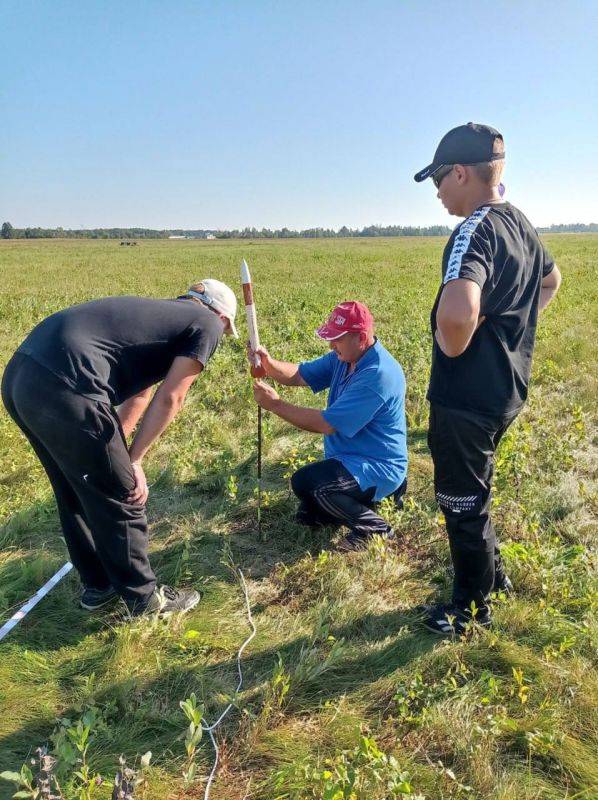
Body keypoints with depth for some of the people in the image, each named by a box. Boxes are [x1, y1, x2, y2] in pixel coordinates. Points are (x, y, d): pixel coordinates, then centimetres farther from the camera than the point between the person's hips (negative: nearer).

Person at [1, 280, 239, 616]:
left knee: (75, 496, 25)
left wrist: (117, 452, 39)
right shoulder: (206, 324, 8)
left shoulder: (158, 312, 31)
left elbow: (138, 392, 35)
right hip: (64, 389, -9)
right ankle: (145, 597, 29)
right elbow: (169, 399, 1)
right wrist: (133, 459, 8)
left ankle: (97, 585, 43)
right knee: (120, 502, 10)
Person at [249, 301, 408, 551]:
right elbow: (299, 374, 1)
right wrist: (269, 364, -21)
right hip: (349, 459, 10)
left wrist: (275, 405, -24)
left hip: (377, 466, -9)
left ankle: (372, 526, -10)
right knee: (308, 516, 15)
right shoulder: (344, 357, -1)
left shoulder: (378, 375, -30)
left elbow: (327, 424, -30)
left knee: (305, 482, -31)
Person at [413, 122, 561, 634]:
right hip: (506, 389, 9)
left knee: (463, 503, 8)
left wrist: (452, 351, -20)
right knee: (472, 492, 26)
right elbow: (551, 279, 29)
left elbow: (457, 312, -42)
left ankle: (472, 607, 28)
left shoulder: (475, 230, -21)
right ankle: (492, 573, 44)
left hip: (466, 397, -9)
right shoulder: (520, 223, 9)